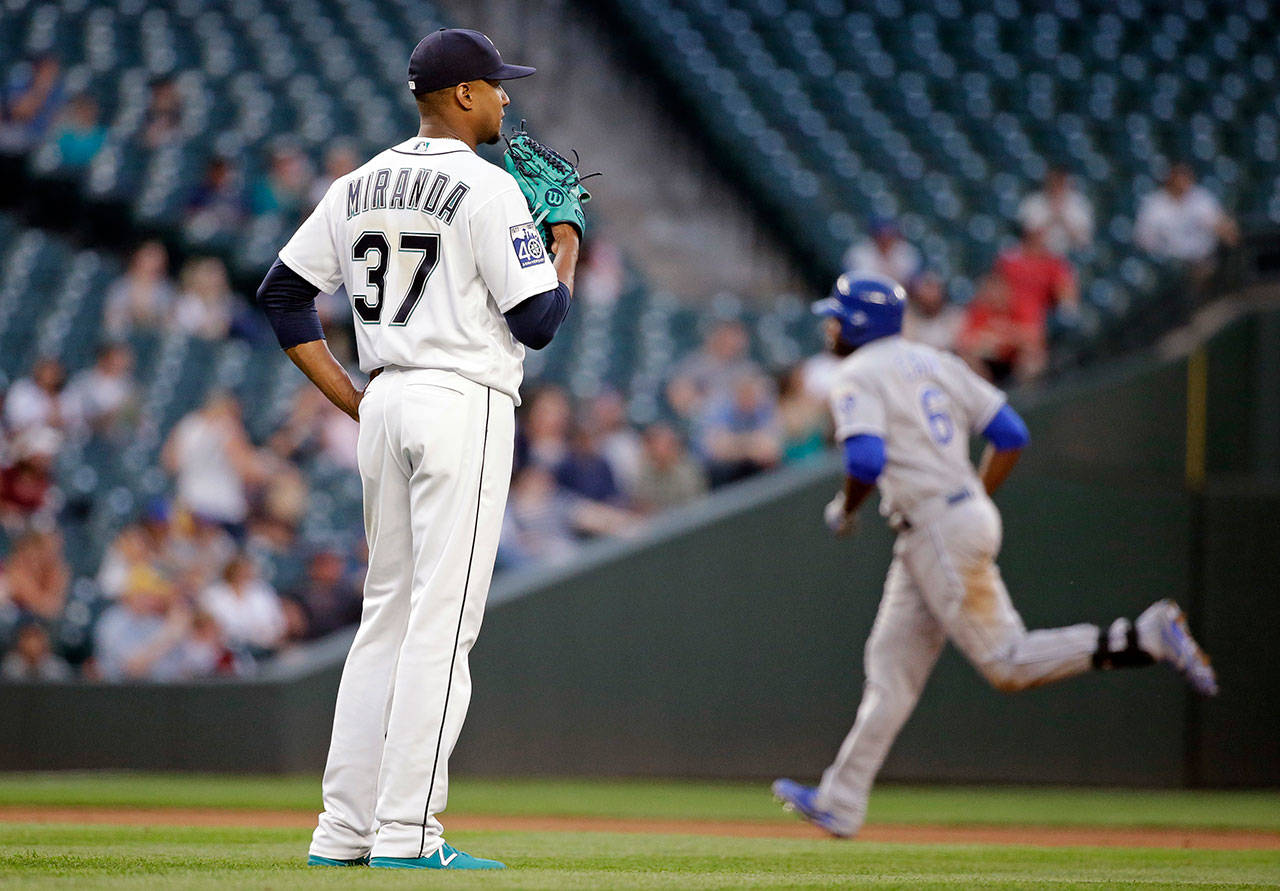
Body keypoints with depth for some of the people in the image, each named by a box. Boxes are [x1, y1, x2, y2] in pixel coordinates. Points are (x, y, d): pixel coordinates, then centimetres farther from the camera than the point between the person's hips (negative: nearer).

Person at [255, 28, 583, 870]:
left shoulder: (359, 186, 12)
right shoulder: (487, 189, -11)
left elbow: (283, 293, 13)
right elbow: (537, 322, -14)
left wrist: (353, 400, 14)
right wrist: (567, 241, 5)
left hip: (387, 406, 8)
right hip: (467, 403, -8)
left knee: (388, 613, 13)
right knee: (441, 619, -7)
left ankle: (344, 830, 11)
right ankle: (407, 833, -9)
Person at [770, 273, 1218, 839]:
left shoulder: (858, 377, -7)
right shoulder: (933, 362, 17)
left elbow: (866, 462, -23)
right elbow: (1010, 435, 14)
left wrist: (843, 510, -3)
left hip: (939, 531, -10)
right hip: (970, 515, 10)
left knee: (1007, 664, -8)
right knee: (893, 664, 10)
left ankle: (1145, 638, -15)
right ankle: (840, 803, 12)